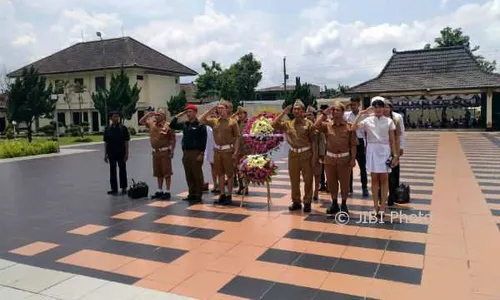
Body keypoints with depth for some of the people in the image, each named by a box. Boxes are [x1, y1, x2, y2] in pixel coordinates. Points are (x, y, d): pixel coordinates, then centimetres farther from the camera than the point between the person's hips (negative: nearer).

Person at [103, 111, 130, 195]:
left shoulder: (123, 128, -2)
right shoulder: (107, 129, 5)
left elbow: (126, 141, -3)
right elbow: (106, 142, 8)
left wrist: (126, 153, -9)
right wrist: (106, 154, 4)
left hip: (121, 153, -3)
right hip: (111, 154, 3)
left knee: (122, 170, 4)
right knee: (112, 171, 7)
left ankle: (124, 188, 16)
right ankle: (114, 189, 15)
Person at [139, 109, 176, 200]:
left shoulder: (167, 125, -10)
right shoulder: (152, 124, 10)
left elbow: (173, 139, -11)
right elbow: (141, 121, 19)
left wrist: (171, 150, -15)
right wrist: (148, 114, 6)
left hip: (165, 152, -7)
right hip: (155, 152, 7)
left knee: (166, 172, -2)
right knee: (158, 173, 13)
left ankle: (167, 192, 5)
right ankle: (160, 191, 23)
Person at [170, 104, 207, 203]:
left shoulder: (200, 125, -7)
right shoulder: (184, 124, 12)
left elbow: (204, 140, -11)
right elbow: (172, 125, 18)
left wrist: (201, 153, -16)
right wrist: (178, 115, 9)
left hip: (196, 153, -7)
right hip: (186, 153, 7)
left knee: (197, 175, -2)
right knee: (189, 175, 10)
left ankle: (198, 195, 5)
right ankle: (192, 194, 19)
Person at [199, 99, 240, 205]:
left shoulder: (232, 122, -5)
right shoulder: (214, 121, 6)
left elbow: (237, 138, -5)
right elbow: (201, 120, 6)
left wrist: (235, 152, -12)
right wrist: (211, 110, 0)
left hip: (228, 150, -4)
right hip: (217, 150, 5)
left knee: (230, 174, 3)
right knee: (220, 174, 11)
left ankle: (229, 196, 12)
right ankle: (222, 195, 22)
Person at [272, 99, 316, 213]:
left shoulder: (308, 123, -2)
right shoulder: (288, 124, 6)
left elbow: (313, 141, -3)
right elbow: (274, 124, -5)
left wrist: (314, 155, -8)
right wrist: (283, 112, -3)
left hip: (306, 154, -3)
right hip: (293, 154, 3)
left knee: (308, 180, 3)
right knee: (294, 180, 10)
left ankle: (307, 202, 15)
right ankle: (296, 202, 23)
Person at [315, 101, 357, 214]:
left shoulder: (349, 126, -5)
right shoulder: (327, 125, 1)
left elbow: (353, 144, -5)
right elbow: (316, 125, -18)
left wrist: (353, 159, -9)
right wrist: (324, 113, -11)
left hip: (344, 158, -2)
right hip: (330, 158, 3)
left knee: (344, 183, 7)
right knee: (331, 183, 11)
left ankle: (344, 205, 23)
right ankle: (334, 205, 27)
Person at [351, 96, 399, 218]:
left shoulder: (389, 121, 2)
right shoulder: (367, 120, 2)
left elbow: (392, 140, 3)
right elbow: (353, 128, -12)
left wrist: (395, 155, -2)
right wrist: (360, 113, -11)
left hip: (384, 151, 0)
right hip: (372, 151, 0)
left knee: (384, 179, 2)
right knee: (374, 179, 6)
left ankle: (382, 207, 8)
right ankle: (376, 206, 14)